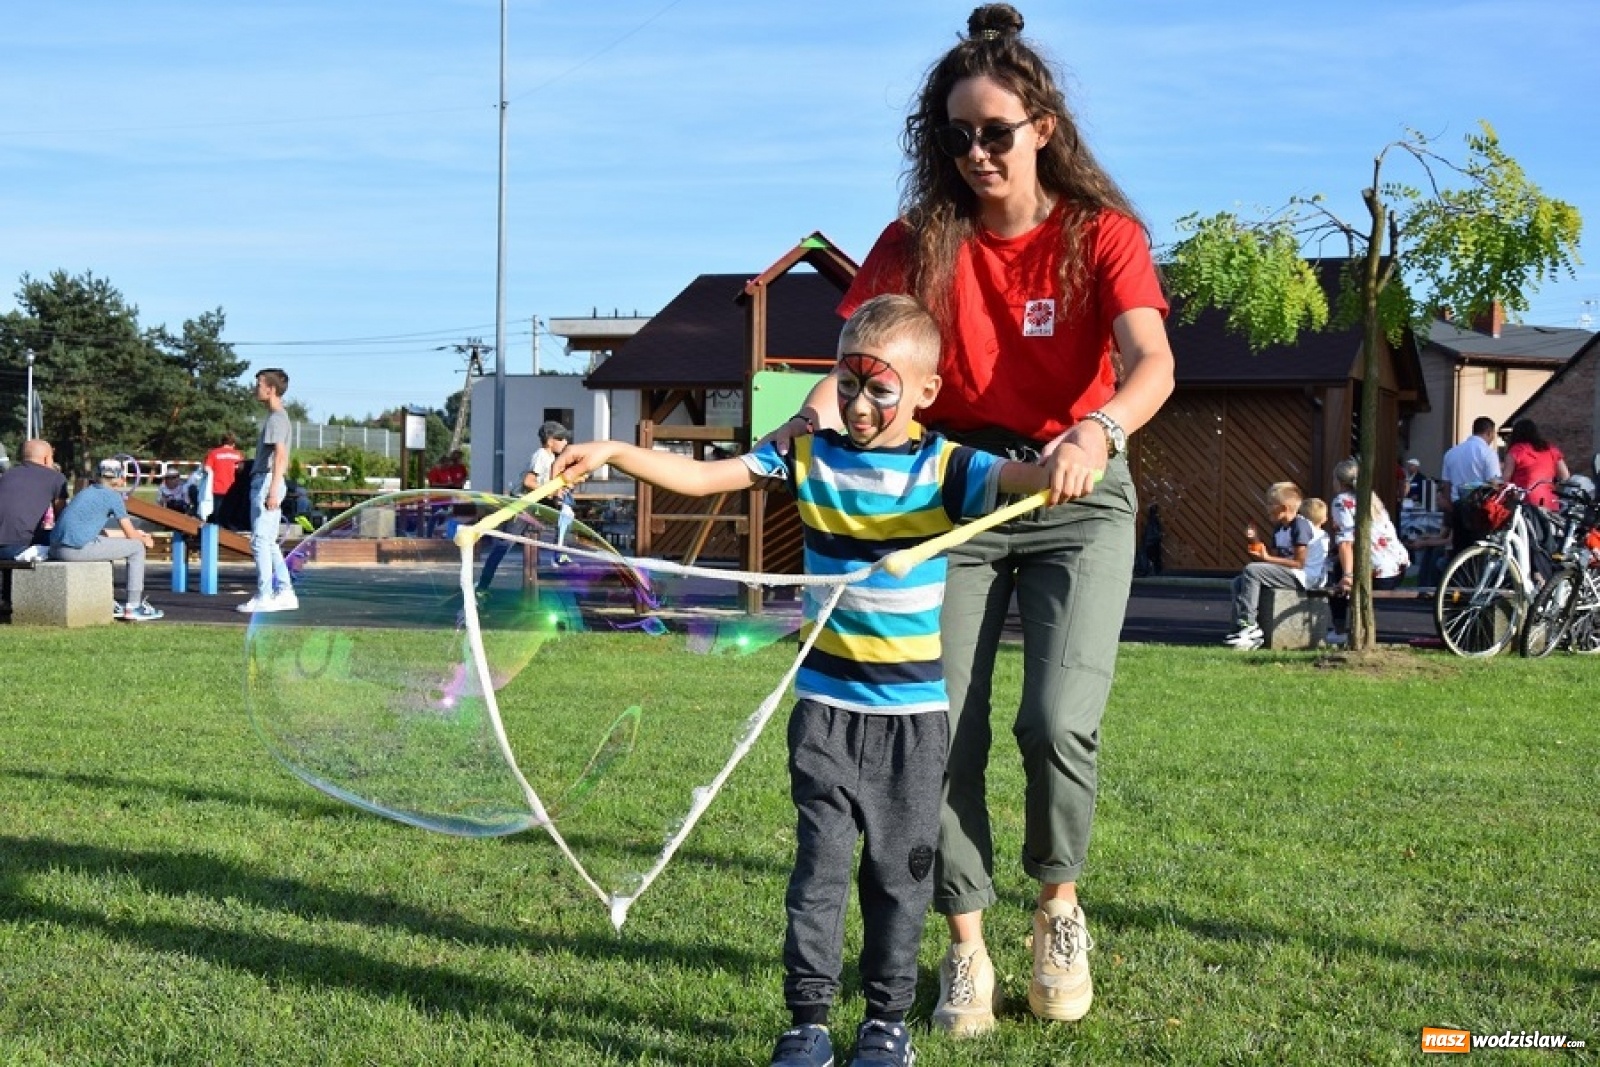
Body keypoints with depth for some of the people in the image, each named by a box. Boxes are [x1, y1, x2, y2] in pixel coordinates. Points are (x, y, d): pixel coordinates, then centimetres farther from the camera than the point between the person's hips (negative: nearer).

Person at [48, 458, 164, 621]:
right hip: (77, 549, -9)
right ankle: (133, 607, 6)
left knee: (104, 543, 38)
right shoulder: (113, 495, 1)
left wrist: (136, 534, 40)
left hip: (55, 549, 9)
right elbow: (131, 535, 5)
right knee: (137, 547, 4)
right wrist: (145, 540, 28)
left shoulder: (87, 491, 26)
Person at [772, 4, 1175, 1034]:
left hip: (1079, 495, -2)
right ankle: (966, 948, 11)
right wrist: (816, 418, -35)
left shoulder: (1102, 235, -7)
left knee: (1059, 720, -17)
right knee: (946, 731, -6)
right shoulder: (920, 241, -1)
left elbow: (1152, 364, -24)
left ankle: (1060, 907, 12)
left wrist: (1098, 432, -46)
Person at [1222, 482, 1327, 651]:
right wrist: (1255, 541, 4)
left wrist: (1267, 558, -16)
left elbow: (1299, 563, -18)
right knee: (1238, 583, 1)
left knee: (1251, 570, -23)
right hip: (1286, 574, 10)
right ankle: (1241, 630, -12)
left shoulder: (1300, 525, -12)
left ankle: (1247, 625, -23)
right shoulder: (1279, 529, 17)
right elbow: (1274, 556, 16)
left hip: (1302, 577, -10)